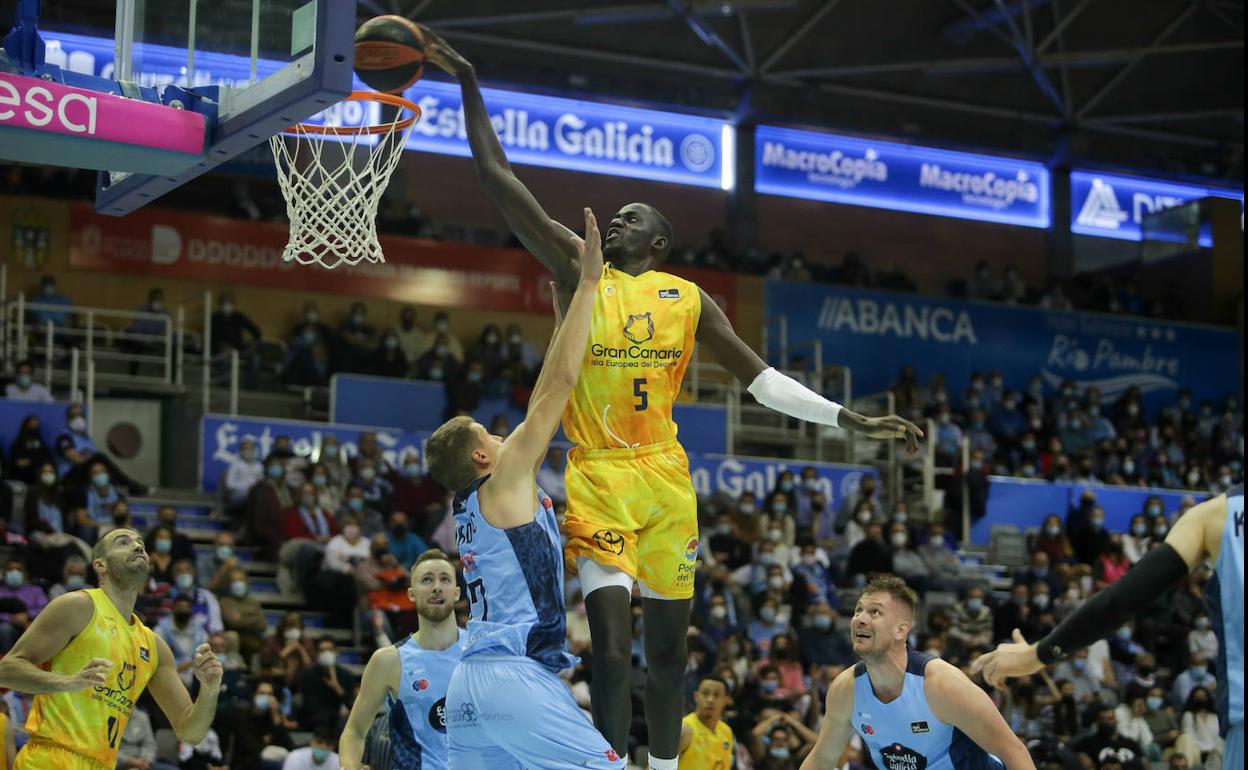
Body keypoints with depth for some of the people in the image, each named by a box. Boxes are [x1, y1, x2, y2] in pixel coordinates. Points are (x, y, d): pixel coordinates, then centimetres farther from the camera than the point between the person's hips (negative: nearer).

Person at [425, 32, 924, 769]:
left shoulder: (689, 299, 8)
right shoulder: (578, 268, 2)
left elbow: (762, 378, 9)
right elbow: (498, 177, -2)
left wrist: (856, 421, 3)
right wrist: (469, 85, -8)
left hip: (664, 477, 3)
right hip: (596, 478, -3)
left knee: (669, 648, 10)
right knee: (613, 647, -13)